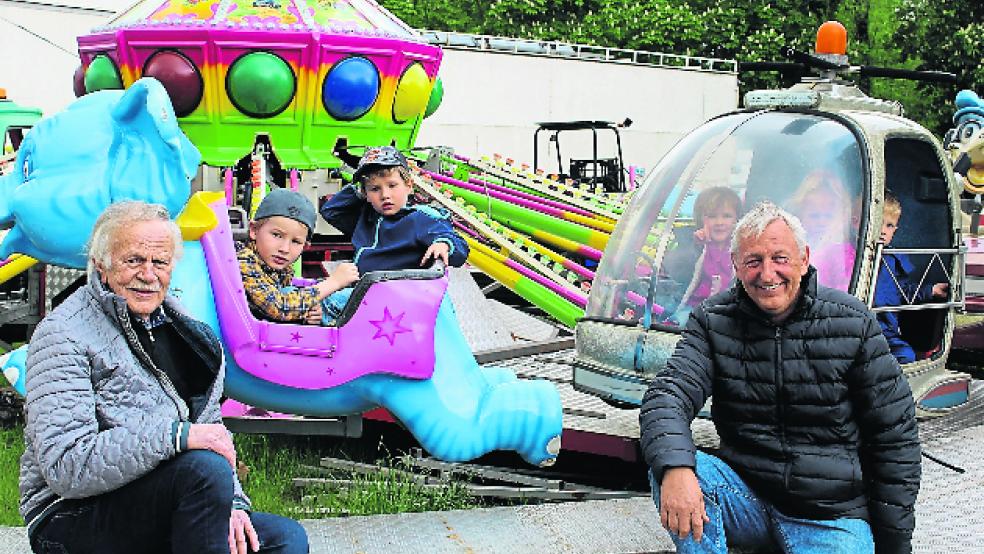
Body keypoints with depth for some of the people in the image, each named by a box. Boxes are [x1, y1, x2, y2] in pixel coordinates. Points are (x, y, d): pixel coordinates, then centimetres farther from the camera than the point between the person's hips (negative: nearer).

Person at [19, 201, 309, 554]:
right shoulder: (63, 335, -11)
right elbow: (67, 468, -22)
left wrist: (228, 502, -4)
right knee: (205, 467, -31)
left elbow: (209, 429, 15)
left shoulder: (177, 327, 12)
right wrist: (177, 434, -29)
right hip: (74, 521, -7)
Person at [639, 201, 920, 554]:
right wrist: (674, 467, -37)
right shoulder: (713, 322, -1)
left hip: (832, 515, -1)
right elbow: (667, 396, -15)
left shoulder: (852, 323, -4)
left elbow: (895, 438, 0)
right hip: (746, 496, 1)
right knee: (667, 467, -25)